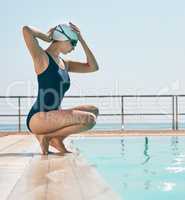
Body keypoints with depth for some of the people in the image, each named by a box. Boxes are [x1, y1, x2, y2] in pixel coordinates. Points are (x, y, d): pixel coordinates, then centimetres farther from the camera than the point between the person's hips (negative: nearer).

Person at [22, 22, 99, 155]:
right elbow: (26, 30, -21)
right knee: (89, 120, -21)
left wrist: (82, 40, 10)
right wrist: (47, 37, -2)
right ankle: (46, 137, -7)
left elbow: (93, 67, 14)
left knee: (94, 110, 11)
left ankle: (57, 139, 1)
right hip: (38, 118, -9)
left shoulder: (64, 63, 17)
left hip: (53, 116, 9)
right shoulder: (42, 57, -6)